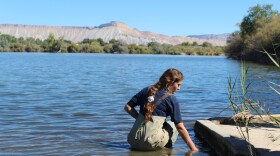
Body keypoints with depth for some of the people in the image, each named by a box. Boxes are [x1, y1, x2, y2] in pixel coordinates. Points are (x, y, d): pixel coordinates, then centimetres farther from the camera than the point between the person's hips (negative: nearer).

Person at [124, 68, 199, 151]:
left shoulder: (147, 90, 10)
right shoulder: (172, 99, -2)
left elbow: (127, 107, 10)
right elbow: (180, 127, -2)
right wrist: (193, 148, 5)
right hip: (151, 143, -5)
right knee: (173, 125, 22)